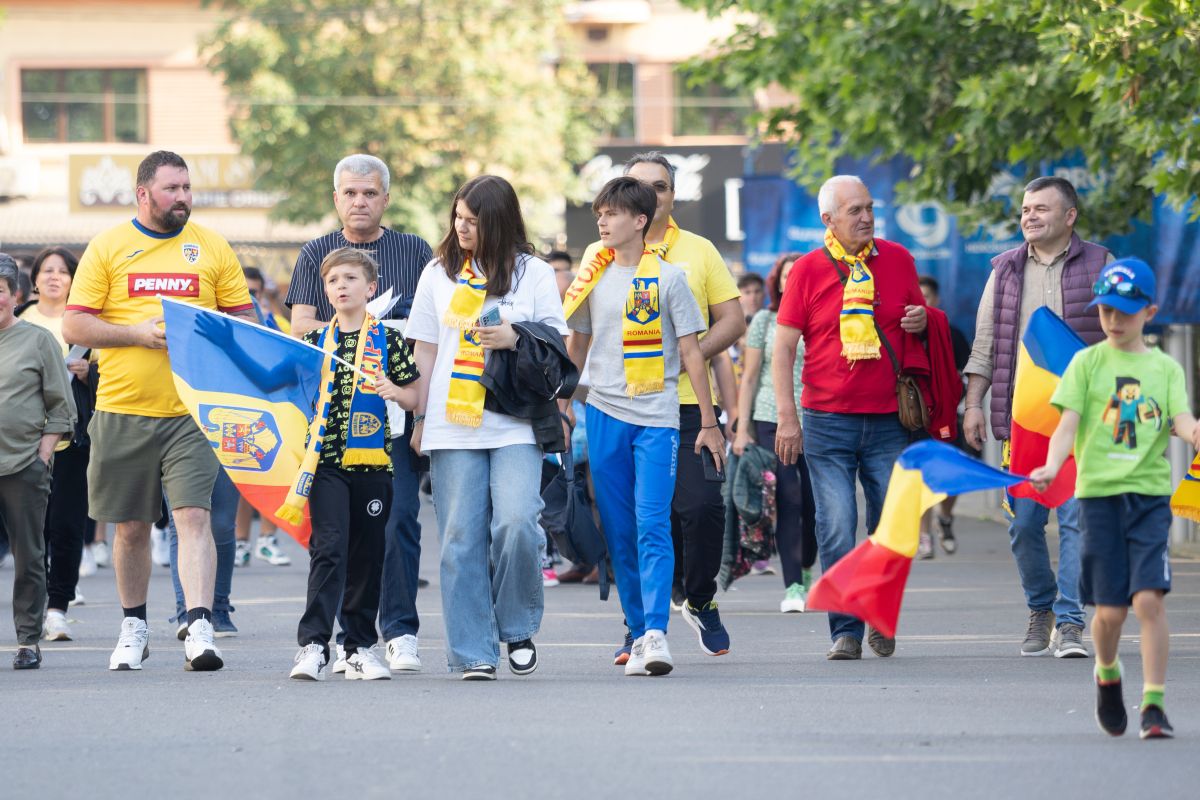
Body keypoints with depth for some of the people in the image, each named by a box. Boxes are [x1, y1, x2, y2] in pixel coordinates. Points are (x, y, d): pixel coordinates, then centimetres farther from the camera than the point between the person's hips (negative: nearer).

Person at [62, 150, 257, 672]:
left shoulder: (212, 248, 7)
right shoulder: (107, 248, 4)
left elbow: (244, 322, 10)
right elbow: (74, 326, -1)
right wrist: (139, 334, -13)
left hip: (192, 411, -1)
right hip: (123, 411, 1)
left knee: (194, 516, -14)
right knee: (131, 527, 10)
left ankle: (200, 628, -19)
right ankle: (134, 628, 26)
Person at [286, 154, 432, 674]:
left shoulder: (415, 252, 13)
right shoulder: (316, 254, 14)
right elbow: (301, 325, 3)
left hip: (397, 403, -1)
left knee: (398, 514, -9)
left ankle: (400, 631, -4)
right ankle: (349, 635, 3)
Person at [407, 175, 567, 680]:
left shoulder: (533, 273, 7)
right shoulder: (439, 273, 12)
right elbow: (426, 351, 14)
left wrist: (514, 340, -10)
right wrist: (421, 418, 9)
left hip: (515, 424, -2)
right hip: (453, 425, 2)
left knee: (515, 524, -17)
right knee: (461, 537, -3)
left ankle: (518, 629, 5)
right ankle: (473, 652, 0)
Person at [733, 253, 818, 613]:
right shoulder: (764, 321, 8)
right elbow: (749, 377, 8)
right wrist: (742, 429, 2)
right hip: (772, 421, -1)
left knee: (815, 503, -2)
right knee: (787, 502, -9)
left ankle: (806, 568, 25)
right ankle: (793, 587, -8)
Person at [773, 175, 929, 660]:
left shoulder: (898, 260, 8)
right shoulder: (808, 270, 1)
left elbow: (919, 321, 22)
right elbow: (783, 347, 2)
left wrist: (922, 319, -4)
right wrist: (786, 418, -6)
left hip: (889, 421, 2)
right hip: (827, 424, -2)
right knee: (836, 530, -6)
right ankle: (845, 631, 0)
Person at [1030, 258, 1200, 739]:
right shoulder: (1088, 363, 6)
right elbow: (1068, 422, -2)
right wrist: (1052, 465, -20)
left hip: (1150, 495, 0)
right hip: (1099, 493, 0)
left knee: (1149, 598, -13)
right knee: (1110, 608, 0)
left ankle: (1153, 704, -9)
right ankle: (1107, 675, 30)